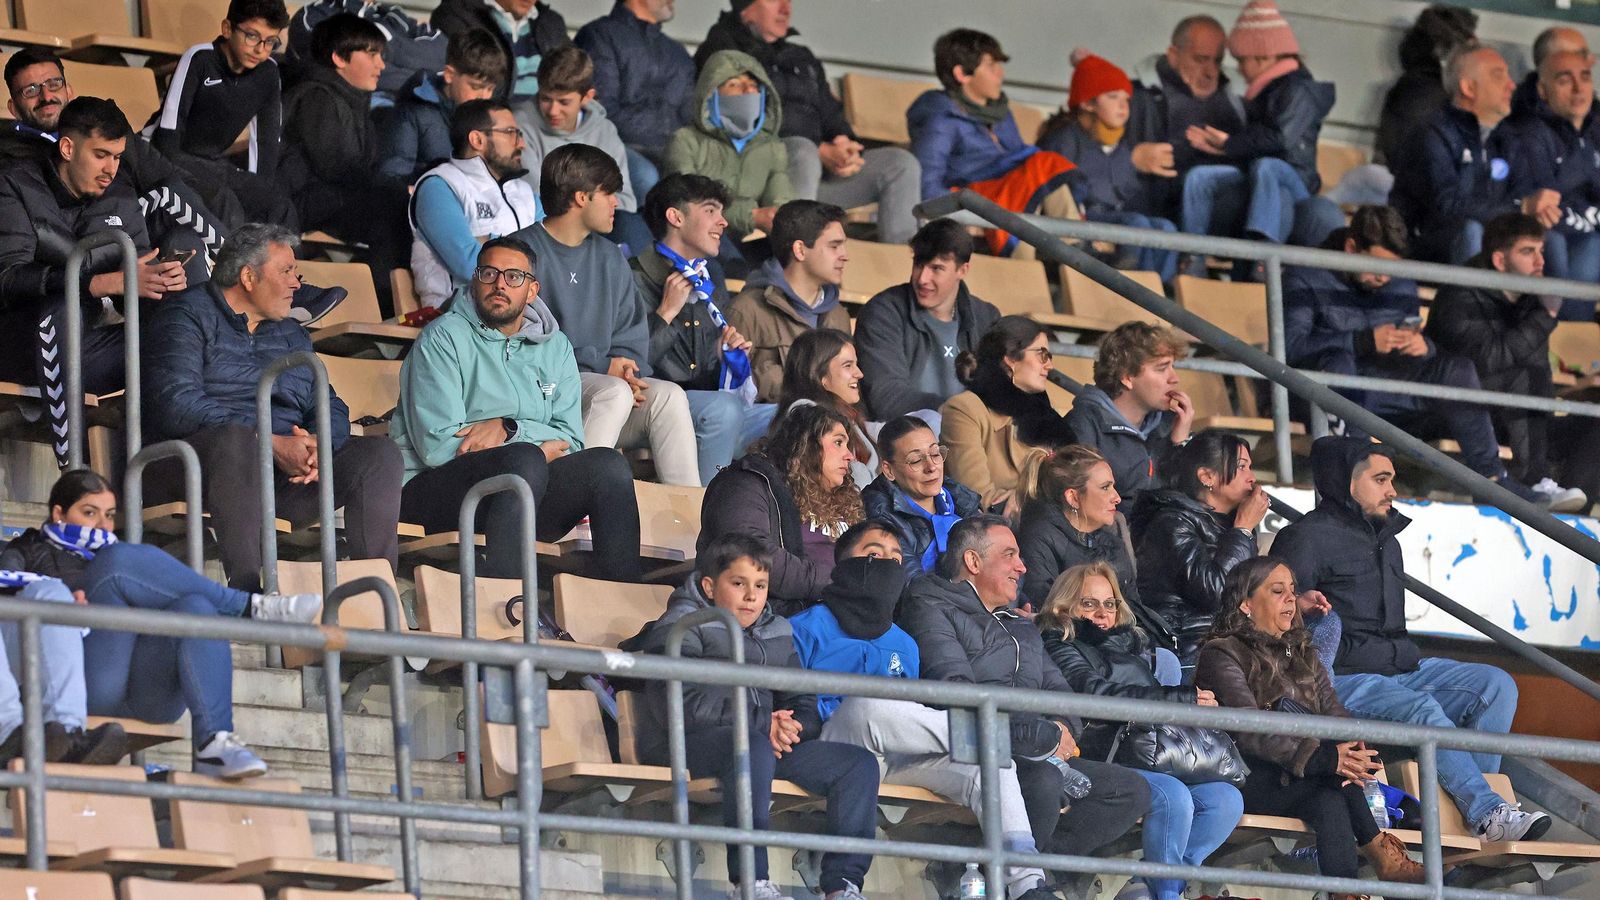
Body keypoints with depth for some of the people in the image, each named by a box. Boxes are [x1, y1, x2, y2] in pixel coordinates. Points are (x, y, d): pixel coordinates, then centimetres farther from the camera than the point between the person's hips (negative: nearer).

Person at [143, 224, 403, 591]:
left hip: (285, 473, 6)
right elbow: (177, 405, -14)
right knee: (236, 439, -39)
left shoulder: (291, 334, 26)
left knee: (380, 453, -11)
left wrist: (319, 446, -12)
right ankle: (250, 591, -48)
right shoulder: (187, 317, 3)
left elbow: (331, 407, 16)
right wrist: (273, 445, -20)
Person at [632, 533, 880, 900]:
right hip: (689, 744, -7)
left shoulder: (777, 633, 23)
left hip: (766, 742, 7)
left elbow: (803, 705, 20)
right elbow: (678, 705, -14)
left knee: (860, 763, -9)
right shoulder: (682, 627, 1)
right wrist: (761, 725, -16)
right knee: (754, 749, -41)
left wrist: (791, 726, -8)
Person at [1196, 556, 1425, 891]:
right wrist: (1326, 758, -31)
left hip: (1306, 782, 6)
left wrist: (1353, 748, -20)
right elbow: (1249, 732, -18)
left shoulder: (1300, 653, 22)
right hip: (1252, 782, -6)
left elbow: (1333, 711, 6)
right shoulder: (1222, 655, -3)